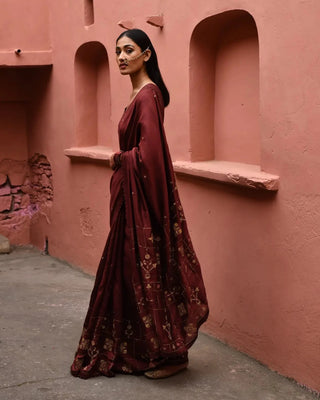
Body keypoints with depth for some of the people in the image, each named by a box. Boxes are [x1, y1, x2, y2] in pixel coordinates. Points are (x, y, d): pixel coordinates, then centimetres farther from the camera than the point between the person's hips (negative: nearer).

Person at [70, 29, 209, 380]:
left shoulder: (148, 94, -16)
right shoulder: (138, 93, 13)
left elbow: (148, 152, -25)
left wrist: (118, 159, -10)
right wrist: (120, 160, 2)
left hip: (143, 198, -10)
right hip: (131, 194, 10)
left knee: (148, 269, -1)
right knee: (129, 268, 15)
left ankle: (170, 354, 13)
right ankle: (137, 348, 28)